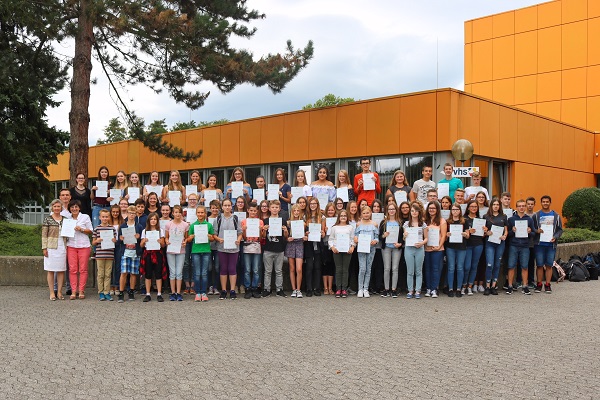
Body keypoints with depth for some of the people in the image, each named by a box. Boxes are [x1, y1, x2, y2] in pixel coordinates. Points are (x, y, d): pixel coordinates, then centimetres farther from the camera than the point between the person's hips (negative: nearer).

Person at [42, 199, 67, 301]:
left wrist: (67, 247, 9)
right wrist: (44, 248, -8)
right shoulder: (47, 219, 0)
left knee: (61, 270, 4)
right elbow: (44, 235, -3)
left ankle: (59, 292, 10)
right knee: (50, 270, 1)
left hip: (62, 247, 4)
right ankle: (52, 293, 5)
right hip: (51, 247, -3)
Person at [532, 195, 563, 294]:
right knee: (540, 265, 1)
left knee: (549, 266, 3)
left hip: (551, 244, 1)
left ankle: (547, 285, 10)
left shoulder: (556, 216, 8)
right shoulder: (536, 215, 6)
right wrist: (536, 231, -12)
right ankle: (539, 285, 10)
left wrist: (555, 237, -8)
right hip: (539, 244, -1)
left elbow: (560, 229, 9)